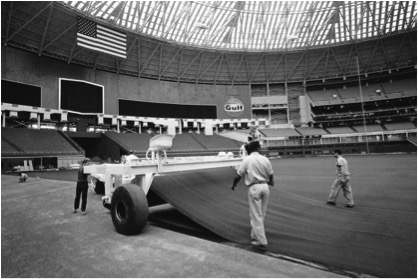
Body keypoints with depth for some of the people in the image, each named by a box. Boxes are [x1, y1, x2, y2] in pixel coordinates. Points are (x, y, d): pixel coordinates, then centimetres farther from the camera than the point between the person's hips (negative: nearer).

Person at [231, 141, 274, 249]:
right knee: (261, 215, 16)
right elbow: (270, 175, 13)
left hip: (254, 188, -5)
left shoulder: (247, 160, -5)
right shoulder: (265, 159, 5)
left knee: (256, 216, 3)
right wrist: (270, 182, 35)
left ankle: (262, 242, 7)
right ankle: (255, 236, 29)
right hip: (265, 187, 5)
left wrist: (234, 185, 16)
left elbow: (239, 175, -2)